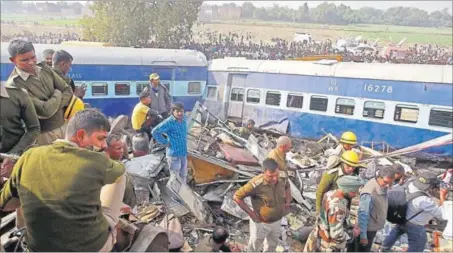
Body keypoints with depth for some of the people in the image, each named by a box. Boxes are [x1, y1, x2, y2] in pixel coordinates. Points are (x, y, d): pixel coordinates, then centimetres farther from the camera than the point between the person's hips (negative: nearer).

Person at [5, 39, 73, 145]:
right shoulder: (14, 85, -19)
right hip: (45, 134, -6)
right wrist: (57, 93, -6)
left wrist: (53, 107, -15)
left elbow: (68, 91, 1)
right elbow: (46, 111, -24)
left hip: (64, 125, 6)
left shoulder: (45, 68, 1)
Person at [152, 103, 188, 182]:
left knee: (183, 175, 20)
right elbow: (154, 132, -21)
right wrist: (165, 142, -16)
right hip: (173, 153, -7)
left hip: (184, 152, 7)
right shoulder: (169, 122, -19)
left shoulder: (183, 119, 2)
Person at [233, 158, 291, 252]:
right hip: (261, 222, -5)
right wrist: (251, 213, -23)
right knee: (255, 245, 23)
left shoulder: (282, 178, -19)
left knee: (272, 244, 30)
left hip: (277, 221, 5)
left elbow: (287, 186, 8)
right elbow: (236, 197, -26)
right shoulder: (256, 184, -35)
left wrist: (288, 201, -3)